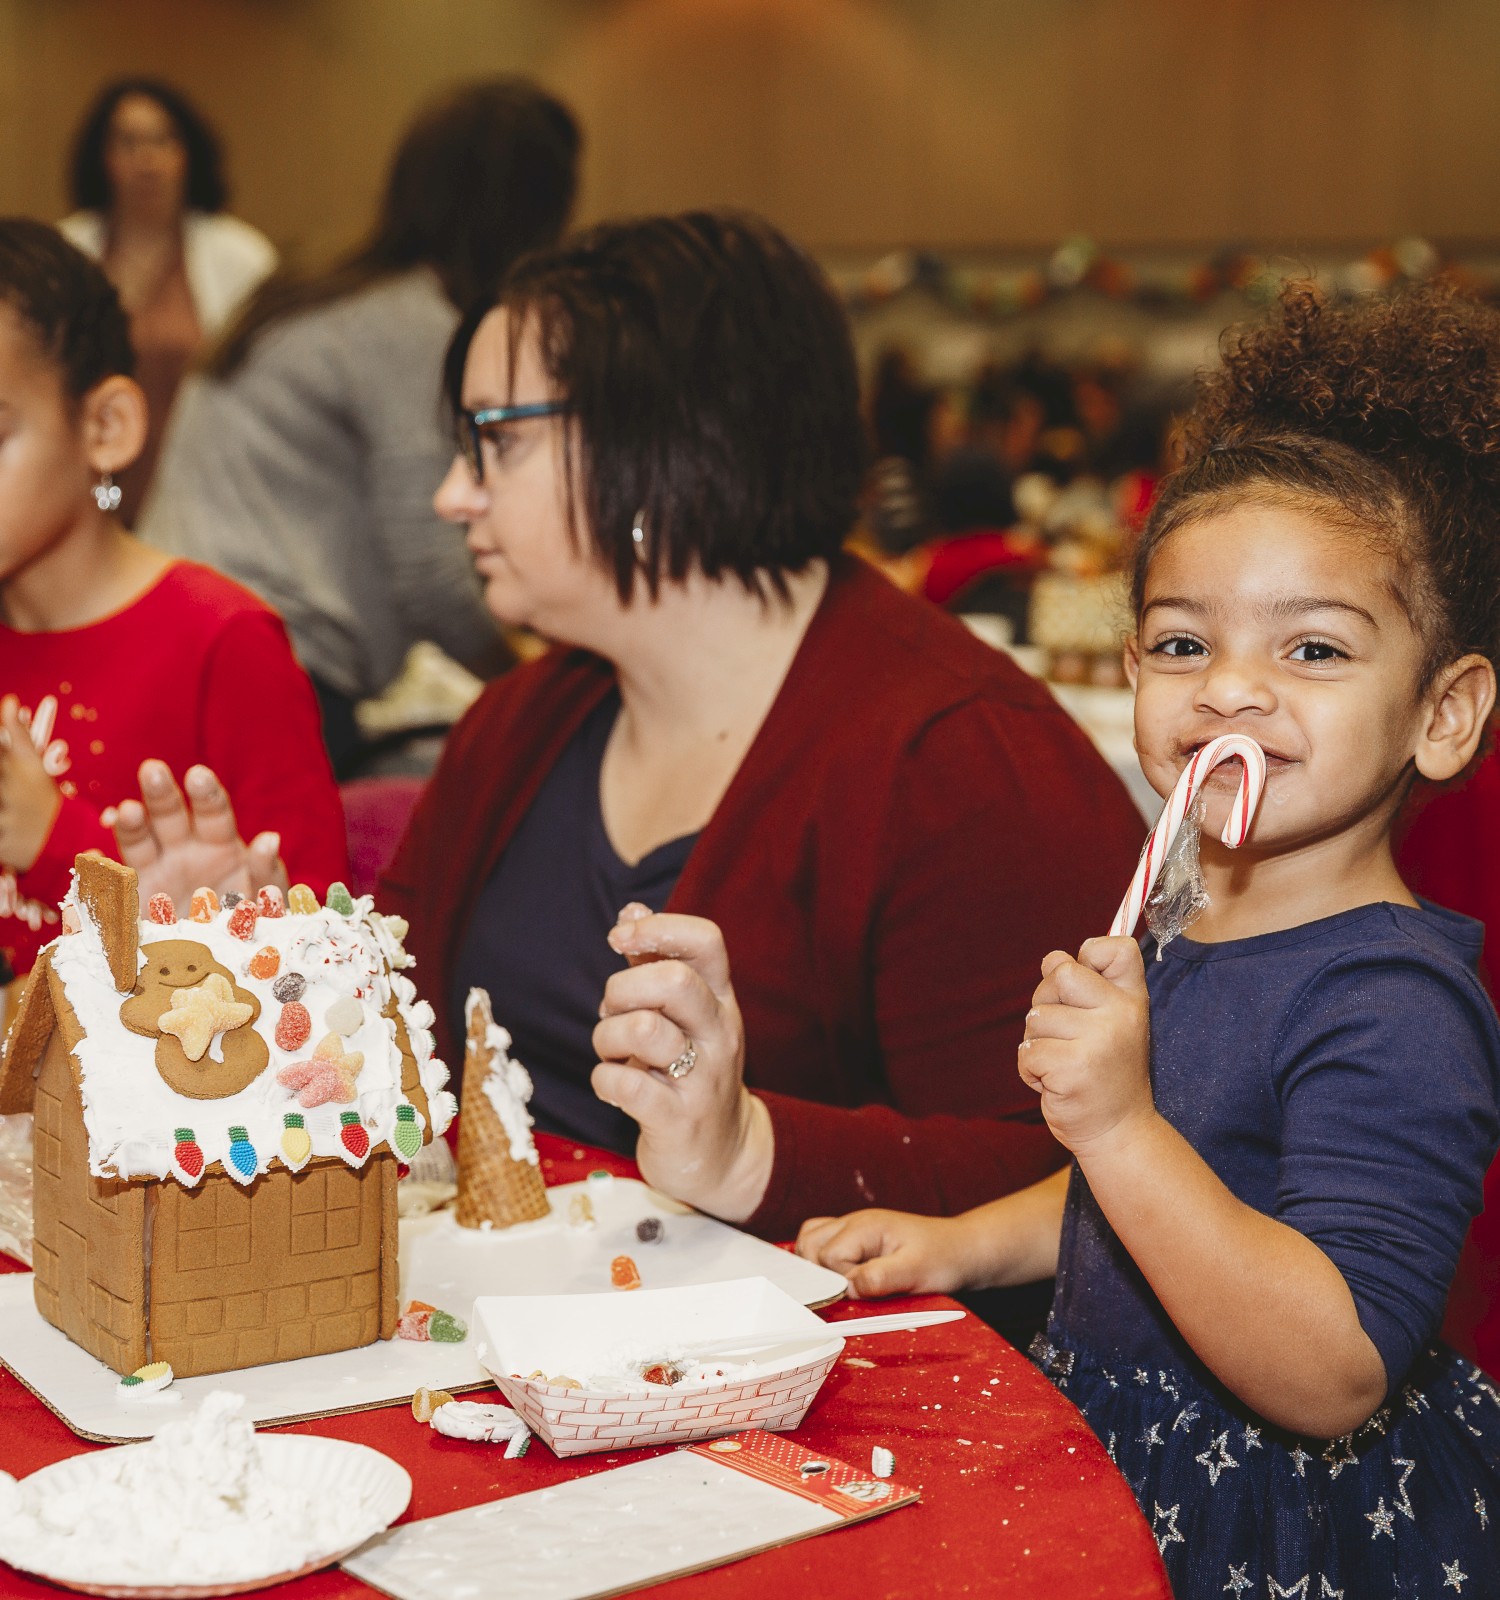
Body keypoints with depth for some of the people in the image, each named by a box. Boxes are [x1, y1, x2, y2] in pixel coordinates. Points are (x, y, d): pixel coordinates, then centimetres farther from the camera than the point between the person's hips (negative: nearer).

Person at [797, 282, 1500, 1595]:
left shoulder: (1393, 1008, -22)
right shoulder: (1183, 939, 6)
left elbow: (1331, 1377, -29)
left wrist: (1120, 1127, -33)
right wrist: (962, 1242, 11)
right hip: (1124, 1479, 8)